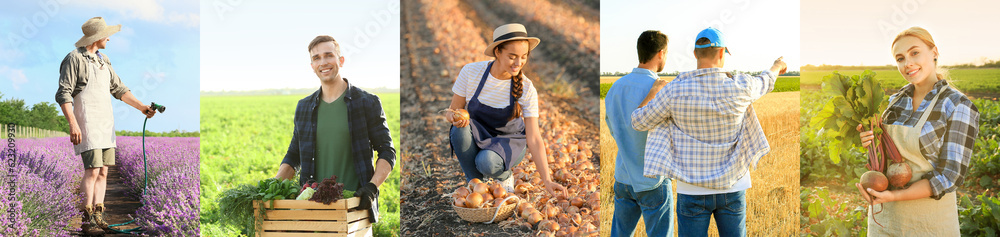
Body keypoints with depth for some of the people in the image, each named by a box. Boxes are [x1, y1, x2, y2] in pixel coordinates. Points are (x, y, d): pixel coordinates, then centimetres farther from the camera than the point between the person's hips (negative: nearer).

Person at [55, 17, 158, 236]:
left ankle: (98, 217, 9)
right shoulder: (74, 59, -8)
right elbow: (63, 94, -13)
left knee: (103, 171, 5)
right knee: (92, 170, -14)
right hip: (87, 122, -8)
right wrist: (73, 124, -20)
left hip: (105, 122, 8)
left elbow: (119, 89, 23)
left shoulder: (103, 60, 17)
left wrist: (141, 106, 16)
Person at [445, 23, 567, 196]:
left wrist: (547, 181, -32)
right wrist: (454, 117, -35)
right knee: (460, 128, -33)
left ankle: (504, 176, 4)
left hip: (508, 141, -2)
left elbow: (534, 138, -22)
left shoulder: (527, 89, -21)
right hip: (476, 137, 2)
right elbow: (452, 111, -8)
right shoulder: (471, 72, -19)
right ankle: (474, 182, -8)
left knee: (486, 163, -34)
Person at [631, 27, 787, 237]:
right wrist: (777, 67, 41)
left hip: (693, 190, -1)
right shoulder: (739, 87, -10)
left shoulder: (674, 90, -14)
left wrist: (652, 93, 19)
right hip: (732, 188, 2)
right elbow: (765, 83, 16)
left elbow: (639, 122, -1)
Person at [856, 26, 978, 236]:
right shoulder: (897, 100, 3)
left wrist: (894, 196, -25)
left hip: (929, 219, -5)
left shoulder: (959, 107, -13)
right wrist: (871, 142, -7)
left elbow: (949, 177, -16)